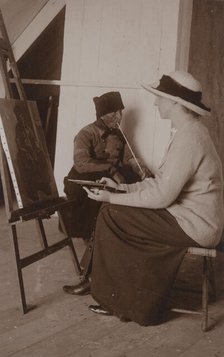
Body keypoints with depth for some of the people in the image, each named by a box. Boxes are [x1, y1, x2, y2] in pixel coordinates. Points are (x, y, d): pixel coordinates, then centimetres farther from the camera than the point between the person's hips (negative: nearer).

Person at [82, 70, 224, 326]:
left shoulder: (188, 138, -22)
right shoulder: (187, 130, 11)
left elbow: (161, 195, -23)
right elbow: (162, 181, 13)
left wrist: (112, 198, -16)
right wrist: (122, 187, 7)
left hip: (193, 223, -10)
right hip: (192, 216, 10)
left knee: (111, 216, -11)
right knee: (117, 210, 8)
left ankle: (116, 300, 5)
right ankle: (129, 299, 12)